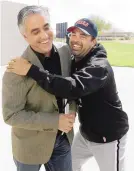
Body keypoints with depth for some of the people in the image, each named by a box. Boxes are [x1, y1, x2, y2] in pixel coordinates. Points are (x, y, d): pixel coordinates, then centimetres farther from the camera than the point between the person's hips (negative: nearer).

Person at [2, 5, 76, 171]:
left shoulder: (65, 52, -8)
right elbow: (11, 115, -20)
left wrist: (73, 110, -9)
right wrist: (55, 121, -24)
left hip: (62, 138, 5)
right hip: (30, 144, -4)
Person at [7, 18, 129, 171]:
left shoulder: (99, 66, -28)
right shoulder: (75, 61, 2)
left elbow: (73, 88, -45)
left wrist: (31, 71, -44)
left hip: (108, 137, -7)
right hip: (85, 133, 8)